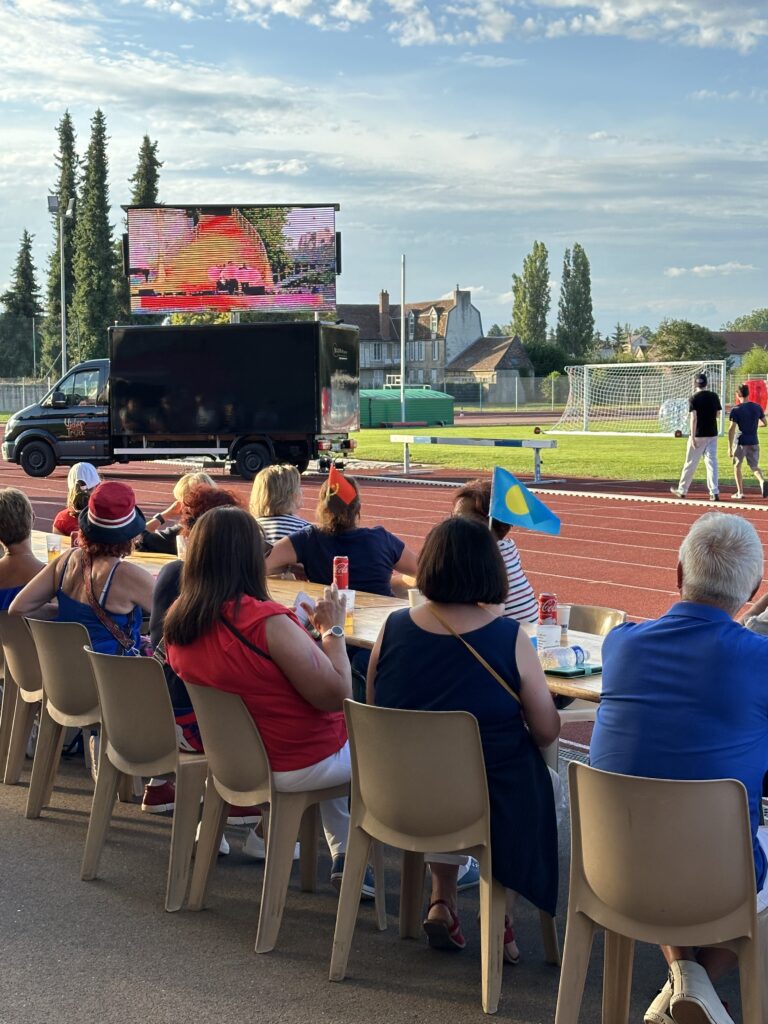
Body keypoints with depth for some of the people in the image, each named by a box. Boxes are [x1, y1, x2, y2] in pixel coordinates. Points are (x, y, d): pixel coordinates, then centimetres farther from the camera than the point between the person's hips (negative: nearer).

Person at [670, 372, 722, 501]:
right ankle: (714, 492, -5)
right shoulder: (714, 396, 4)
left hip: (699, 434, -4)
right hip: (712, 433, 4)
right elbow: (717, 414, 12)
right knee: (712, 462, 3)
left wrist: (693, 437, -18)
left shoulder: (694, 398, -10)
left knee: (690, 463, 6)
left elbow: (693, 418, -16)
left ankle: (682, 490, 18)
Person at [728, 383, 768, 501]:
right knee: (754, 466, 11)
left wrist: (730, 447, -11)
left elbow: (732, 429, -14)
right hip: (754, 442, 3)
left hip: (741, 442, -3)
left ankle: (740, 492, 13)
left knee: (737, 466, 14)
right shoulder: (757, 407, 4)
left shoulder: (736, 410, -10)